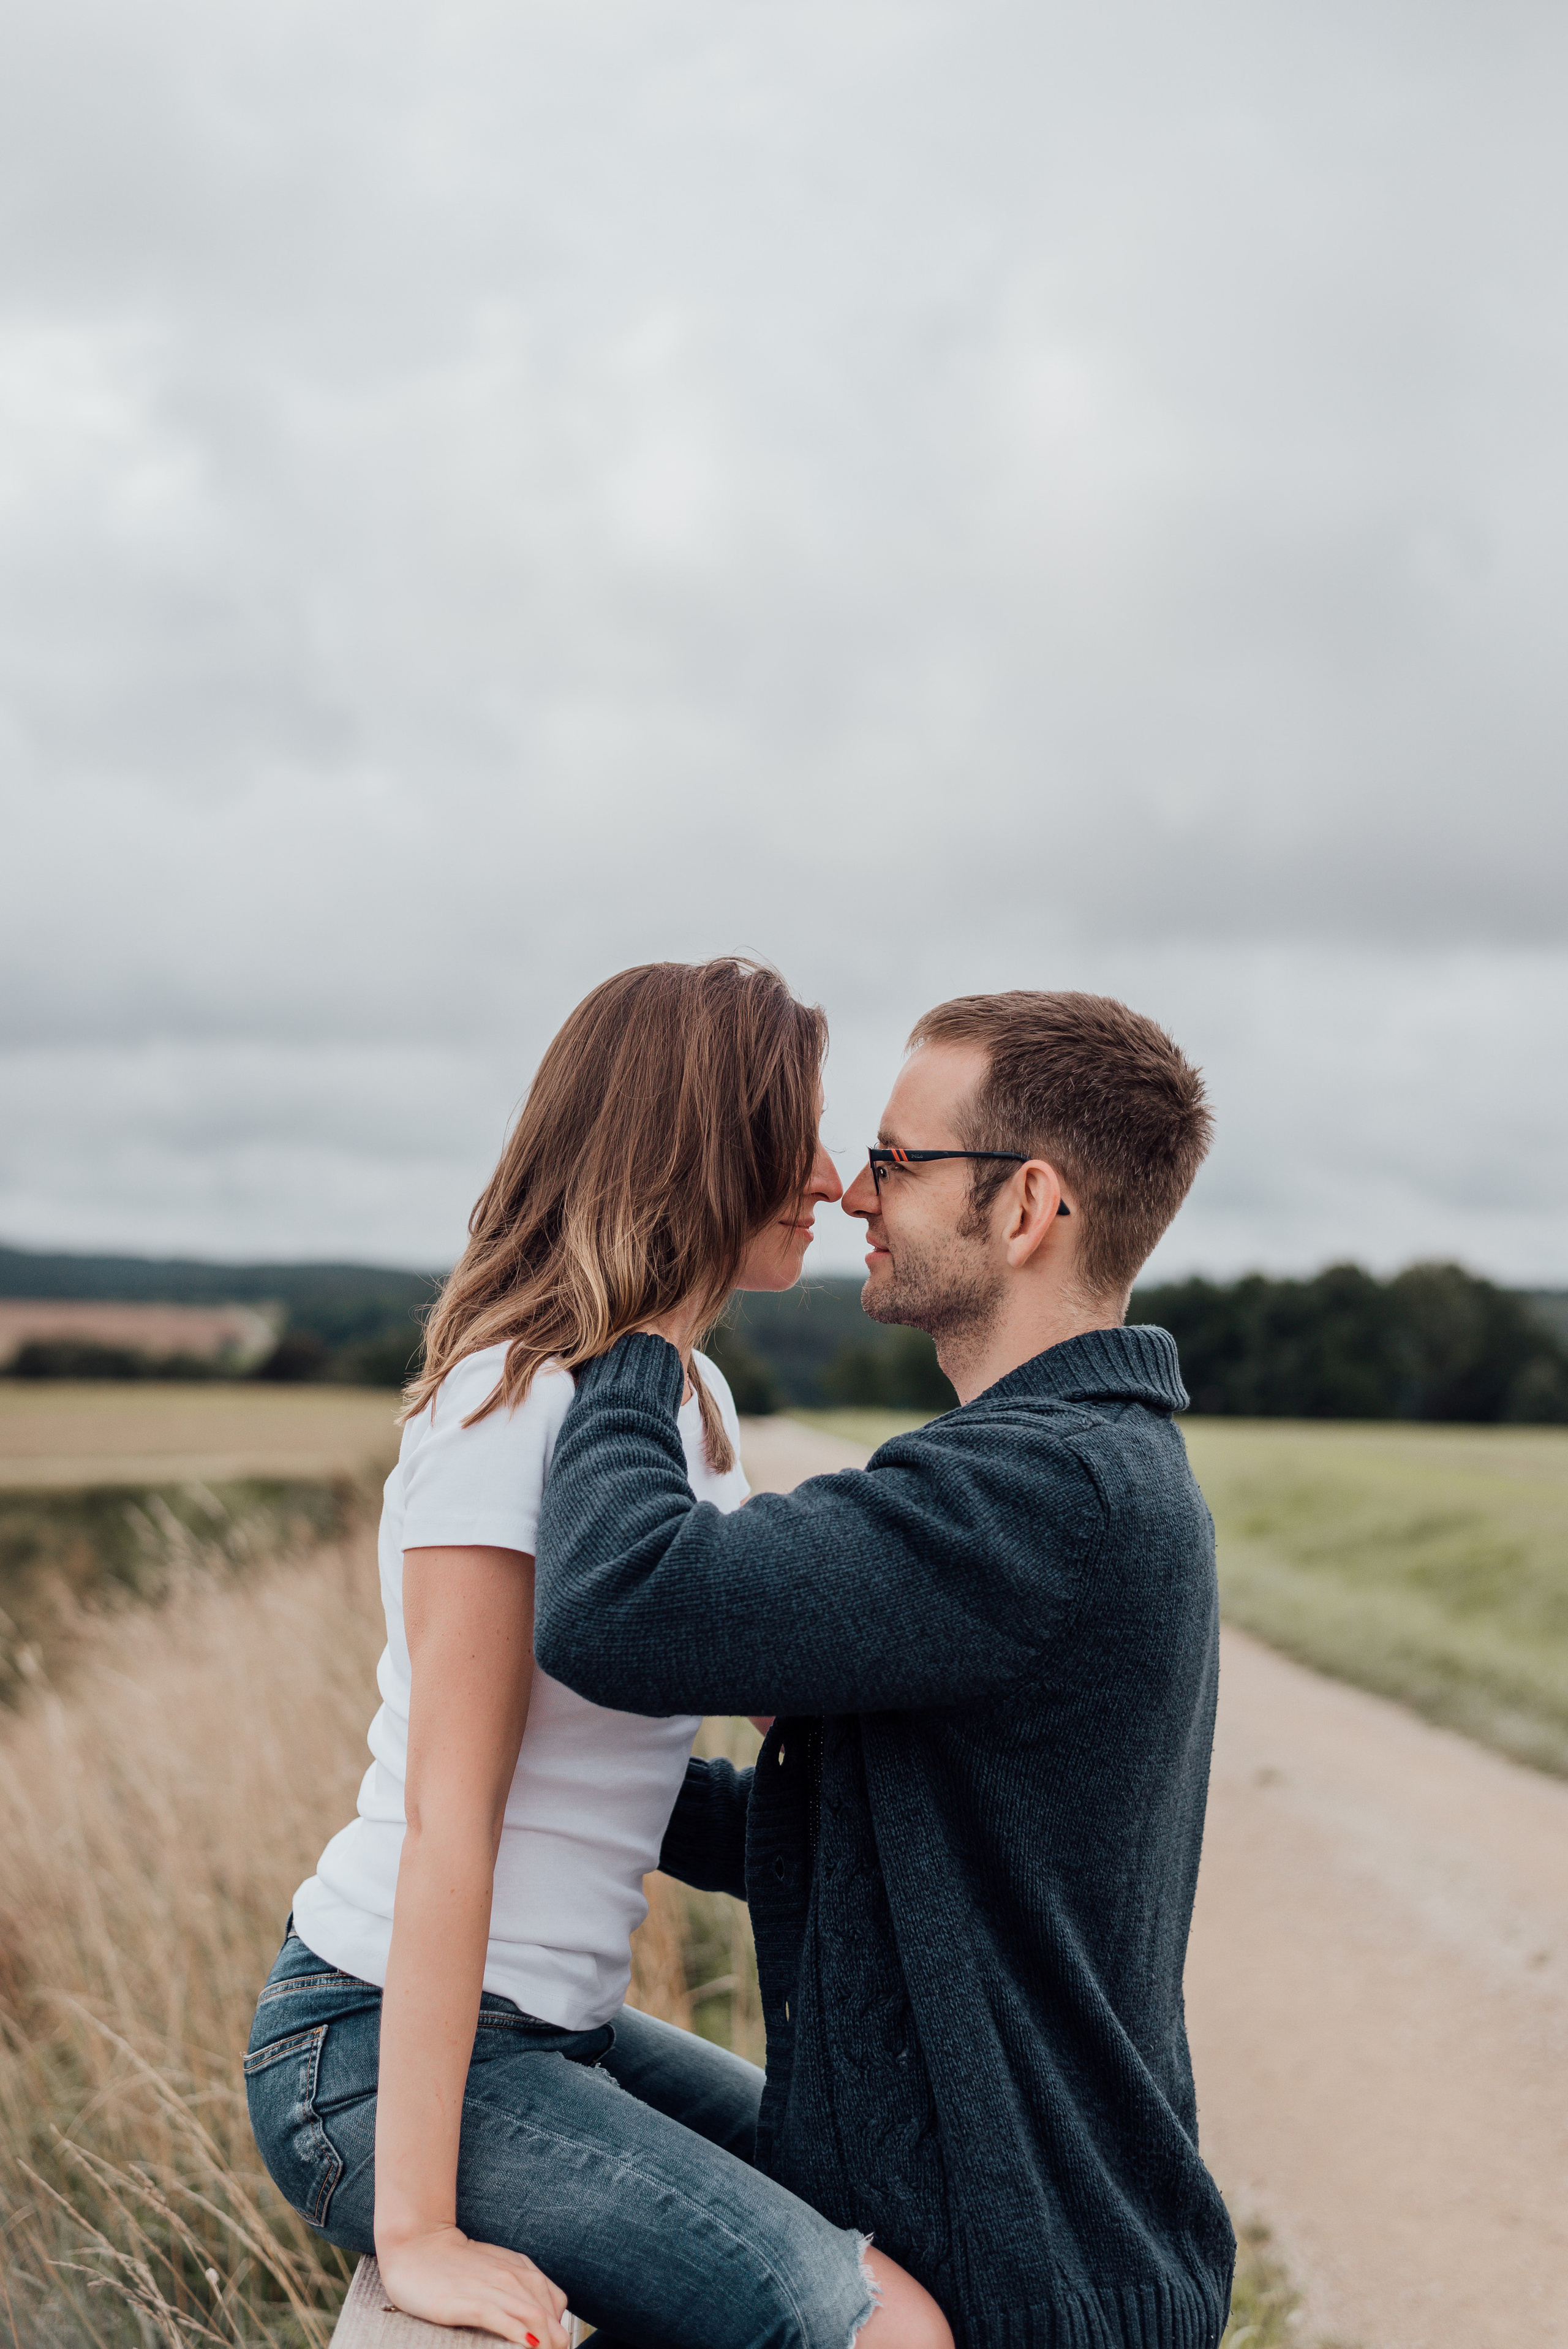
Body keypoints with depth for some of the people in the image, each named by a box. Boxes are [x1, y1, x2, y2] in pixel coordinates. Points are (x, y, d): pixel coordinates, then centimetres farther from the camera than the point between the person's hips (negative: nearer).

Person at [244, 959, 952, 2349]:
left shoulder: (693, 1401, 9)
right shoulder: (513, 1405, -19)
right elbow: (446, 1816, -23)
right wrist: (418, 2230, -23)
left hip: (552, 2028, 9)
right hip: (380, 2047, -9)